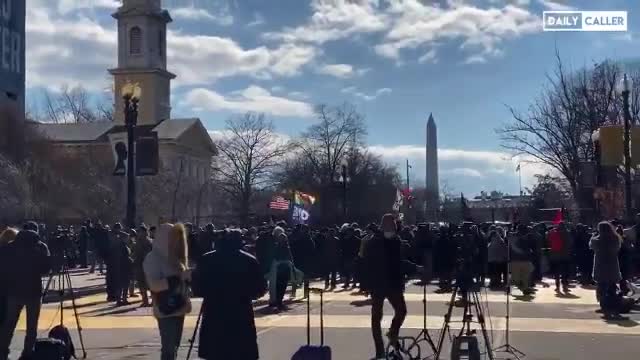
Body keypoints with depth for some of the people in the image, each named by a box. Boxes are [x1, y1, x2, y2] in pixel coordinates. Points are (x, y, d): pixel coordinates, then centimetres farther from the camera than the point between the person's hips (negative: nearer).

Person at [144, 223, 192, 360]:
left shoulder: (174, 257, 13)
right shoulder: (153, 258, -10)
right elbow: (155, 285, -22)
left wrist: (188, 276, 4)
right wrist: (180, 277, -24)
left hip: (178, 308, 8)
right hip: (166, 311, -8)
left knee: (173, 348, 12)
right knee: (168, 349, -8)